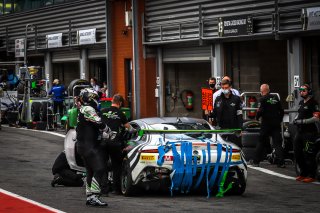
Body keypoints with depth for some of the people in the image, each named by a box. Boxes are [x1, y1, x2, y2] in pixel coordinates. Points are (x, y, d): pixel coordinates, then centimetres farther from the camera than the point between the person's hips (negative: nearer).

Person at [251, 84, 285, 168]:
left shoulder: (263, 99, -8)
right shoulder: (275, 98, 8)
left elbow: (261, 110, -17)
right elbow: (281, 111, 12)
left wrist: (257, 117, 2)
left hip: (266, 124, -4)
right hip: (276, 124, 4)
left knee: (261, 143, 6)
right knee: (278, 143, 3)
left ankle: (256, 162, 10)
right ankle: (281, 162, -5)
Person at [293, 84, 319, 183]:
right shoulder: (301, 103, 17)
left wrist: (302, 121, -19)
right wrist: (296, 119, 10)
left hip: (309, 132, -9)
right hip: (300, 131, 9)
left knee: (308, 155, -8)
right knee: (297, 153, 11)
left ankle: (311, 176, 1)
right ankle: (303, 173, 24)